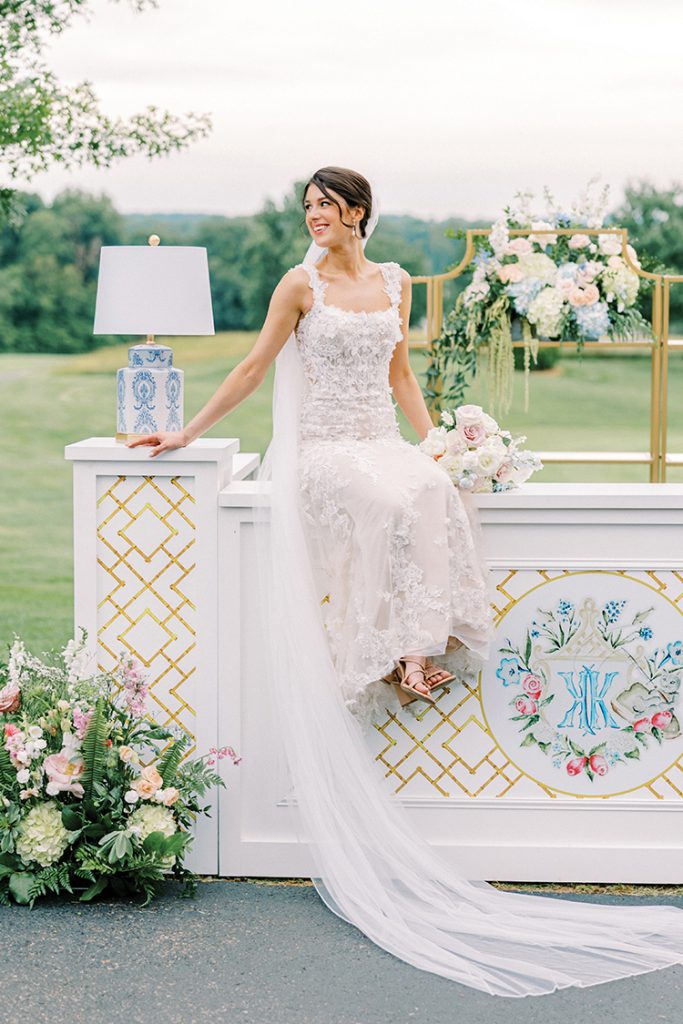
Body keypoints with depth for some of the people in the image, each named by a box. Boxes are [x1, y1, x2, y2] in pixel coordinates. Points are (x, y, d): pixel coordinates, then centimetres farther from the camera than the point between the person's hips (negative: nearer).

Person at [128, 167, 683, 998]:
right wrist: (187, 432, 3)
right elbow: (253, 369, 6)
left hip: (383, 443, 3)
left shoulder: (395, 282, 15)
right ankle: (404, 656, -27)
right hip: (322, 449, -3)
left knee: (428, 490, -32)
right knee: (390, 503, -35)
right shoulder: (301, 285, 4)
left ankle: (418, 649, -30)